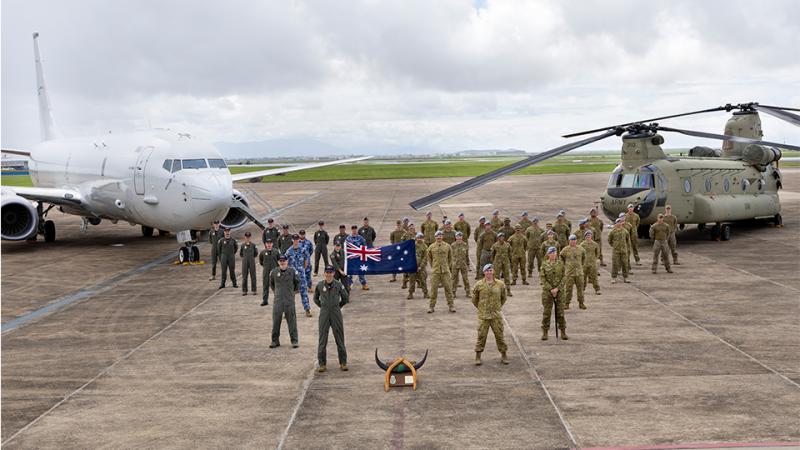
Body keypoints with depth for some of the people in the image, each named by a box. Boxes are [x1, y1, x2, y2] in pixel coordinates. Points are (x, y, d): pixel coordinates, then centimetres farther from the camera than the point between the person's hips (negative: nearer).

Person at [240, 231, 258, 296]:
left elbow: (256, 253, 12)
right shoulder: (242, 245, 3)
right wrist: (245, 257, 9)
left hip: (252, 262, -1)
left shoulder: (253, 245, 1)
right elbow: (240, 253, 16)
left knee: (253, 276, 2)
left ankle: (254, 290, 9)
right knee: (244, 276, 2)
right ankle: (244, 290, 8)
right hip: (245, 262, 1)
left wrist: (252, 257, 7)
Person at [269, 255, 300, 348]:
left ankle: (294, 340, 9)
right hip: (278, 300, 2)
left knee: (291, 320, 2)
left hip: (289, 300, -1)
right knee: (276, 320, 2)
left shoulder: (292, 271, -2)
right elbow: (271, 283, 20)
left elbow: (298, 282, 15)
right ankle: (275, 340, 12)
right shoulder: (274, 272, 3)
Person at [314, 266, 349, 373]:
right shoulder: (319, 285, 0)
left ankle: (343, 363, 11)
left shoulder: (338, 285, -2)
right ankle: (322, 364, 7)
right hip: (324, 314, 0)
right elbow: (315, 298, 16)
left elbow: (345, 298, 12)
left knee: (339, 338, 3)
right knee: (322, 339, 1)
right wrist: (322, 306, 10)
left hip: (336, 314, 0)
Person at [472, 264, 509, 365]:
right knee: (481, 335, 1)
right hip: (483, 316, -1)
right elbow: (474, 299, 10)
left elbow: (504, 298, 15)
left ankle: (503, 355, 17)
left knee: (499, 335, 5)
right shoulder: (479, 285, -2)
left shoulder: (500, 284, 0)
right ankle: (478, 356, 12)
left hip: (496, 315, 1)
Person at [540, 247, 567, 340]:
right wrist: (551, 289, -13)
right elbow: (542, 278, -5)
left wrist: (557, 289, -12)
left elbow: (564, 277, -1)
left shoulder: (560, 263, 2)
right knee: (546, 312, 1)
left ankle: (563, 332, 10)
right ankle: (545, 332, 8)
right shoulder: (544, 264, 0)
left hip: (559, 290, 1)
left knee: (560, 311, 3)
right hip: (547, 291, -1)